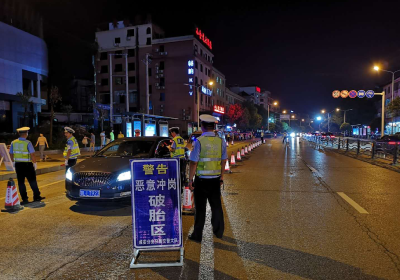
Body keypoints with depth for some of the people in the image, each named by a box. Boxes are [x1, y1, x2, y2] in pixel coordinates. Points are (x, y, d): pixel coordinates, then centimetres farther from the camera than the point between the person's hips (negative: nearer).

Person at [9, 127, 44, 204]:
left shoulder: (13, 143, 1)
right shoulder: (28, 143, -14)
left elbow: (11, 154, 8)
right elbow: (32, 154, -16)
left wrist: (13, 162, 19)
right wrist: (35, 163, -5)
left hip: (18, 165, 5)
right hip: (27, 164, -4)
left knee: (21, 182, 10)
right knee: (32, 181, 7)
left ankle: (24, 199, 13)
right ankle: (36, 197, 15)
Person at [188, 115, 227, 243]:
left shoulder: (199, 141, -13)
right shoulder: (221, 141, 1)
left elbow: (194, 163, -13)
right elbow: (223, 161, 7)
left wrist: (190, 180, -6)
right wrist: (221, 177, 17)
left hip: (201, 180, -4)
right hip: (215, 179, 4)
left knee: (200, 208, 7)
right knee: (216, 206, 17)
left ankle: (197, 235, 17)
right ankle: (219, 232, 32)